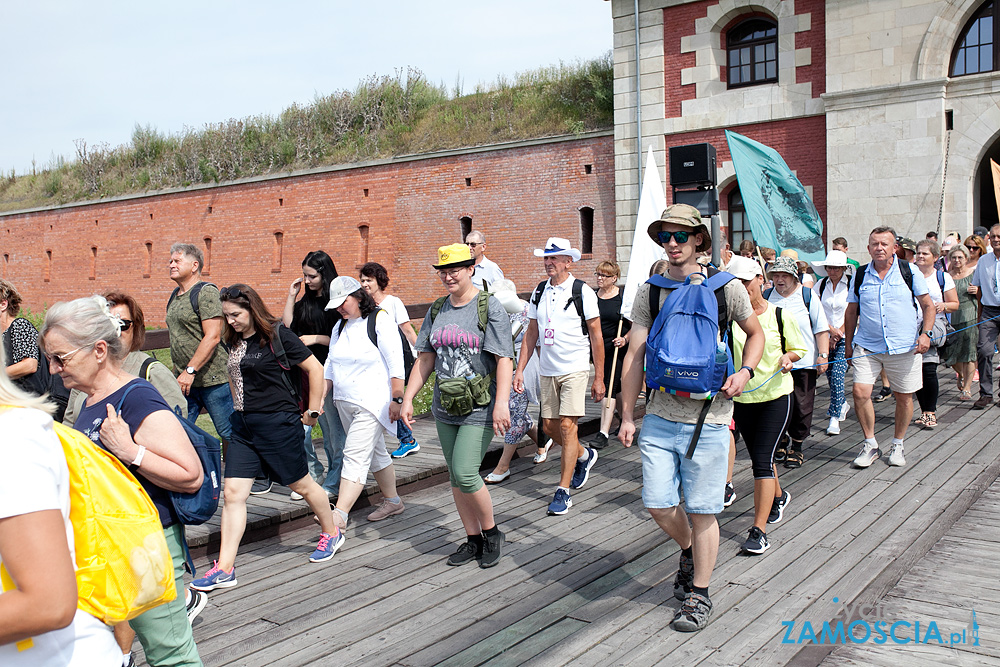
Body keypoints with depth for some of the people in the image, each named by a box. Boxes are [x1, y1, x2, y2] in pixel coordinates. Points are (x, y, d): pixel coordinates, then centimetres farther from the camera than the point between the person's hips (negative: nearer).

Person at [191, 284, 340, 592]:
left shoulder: (277, 335, -13)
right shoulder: (233, 341, 6)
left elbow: (315, 369, -10)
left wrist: (312, 411, -7)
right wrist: (240, 407, 14)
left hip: (279, 424, -6)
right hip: (243, 425, 6)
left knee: (301, 484, 10)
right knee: (233, 492, -2)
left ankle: (332, 533, 36)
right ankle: (224, 569, 2)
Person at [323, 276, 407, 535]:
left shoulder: (380, 320, -10)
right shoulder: (340, 326, 14)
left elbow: (395, 362, -13)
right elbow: (330, 365, 20)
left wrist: (397, 399, -16)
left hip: (372, 402, -8)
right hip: (345, 403, 8)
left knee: (355, 456, -13)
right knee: (375, 453, 16)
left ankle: (339, 515, -17)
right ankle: (392, 501, 30)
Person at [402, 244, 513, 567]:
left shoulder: (489, 307, -7)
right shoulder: (437, 310, 10)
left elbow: (504, 359, -14)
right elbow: (425, 359, 13)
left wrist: (501, 403, -23)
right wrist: (408, 398, 6)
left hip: (479, 406, -6)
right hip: (446, 406, 6)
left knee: (464, 473, -12)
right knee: (455, 476, 10)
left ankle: (492, 532, 12)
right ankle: (473, 539, 24)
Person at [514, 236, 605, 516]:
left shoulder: (582, 291, -7)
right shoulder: (539, 292, 8)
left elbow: (596, 336, -6)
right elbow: (531, 333, 14)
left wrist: (599, 378, -7)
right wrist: (520, 368, 7)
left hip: (574, 369, -6)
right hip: (547, 370, 6)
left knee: (567, 425, -10)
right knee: (549, 426, 9)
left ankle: (563, 491, -2)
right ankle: (584, 455, 38)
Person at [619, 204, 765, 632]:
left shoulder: (725, 287, -1)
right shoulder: (649, 292, 5)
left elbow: (755, 332, 13)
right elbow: (635, 356, 6)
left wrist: (745, 372, -6)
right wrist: (627, 416, 3)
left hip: (707, 420, -3)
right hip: (660, 417, 3)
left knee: (701, 512, 4)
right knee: (657, 505, 6)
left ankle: (699, 595, 23)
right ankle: (689, 551, 38)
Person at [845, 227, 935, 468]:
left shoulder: (909, 271, 0)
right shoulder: (859, 276, 5)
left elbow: (928, 306, 5)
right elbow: (851, 312, 13)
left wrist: (925, 333, -9)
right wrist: (848, 345, 11)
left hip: (904, 347, -1)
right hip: (866, 347, 1)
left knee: (904, 397, 6)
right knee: (860, 392, -12)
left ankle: (898, 445, 27)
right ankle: (870, 444, 6)